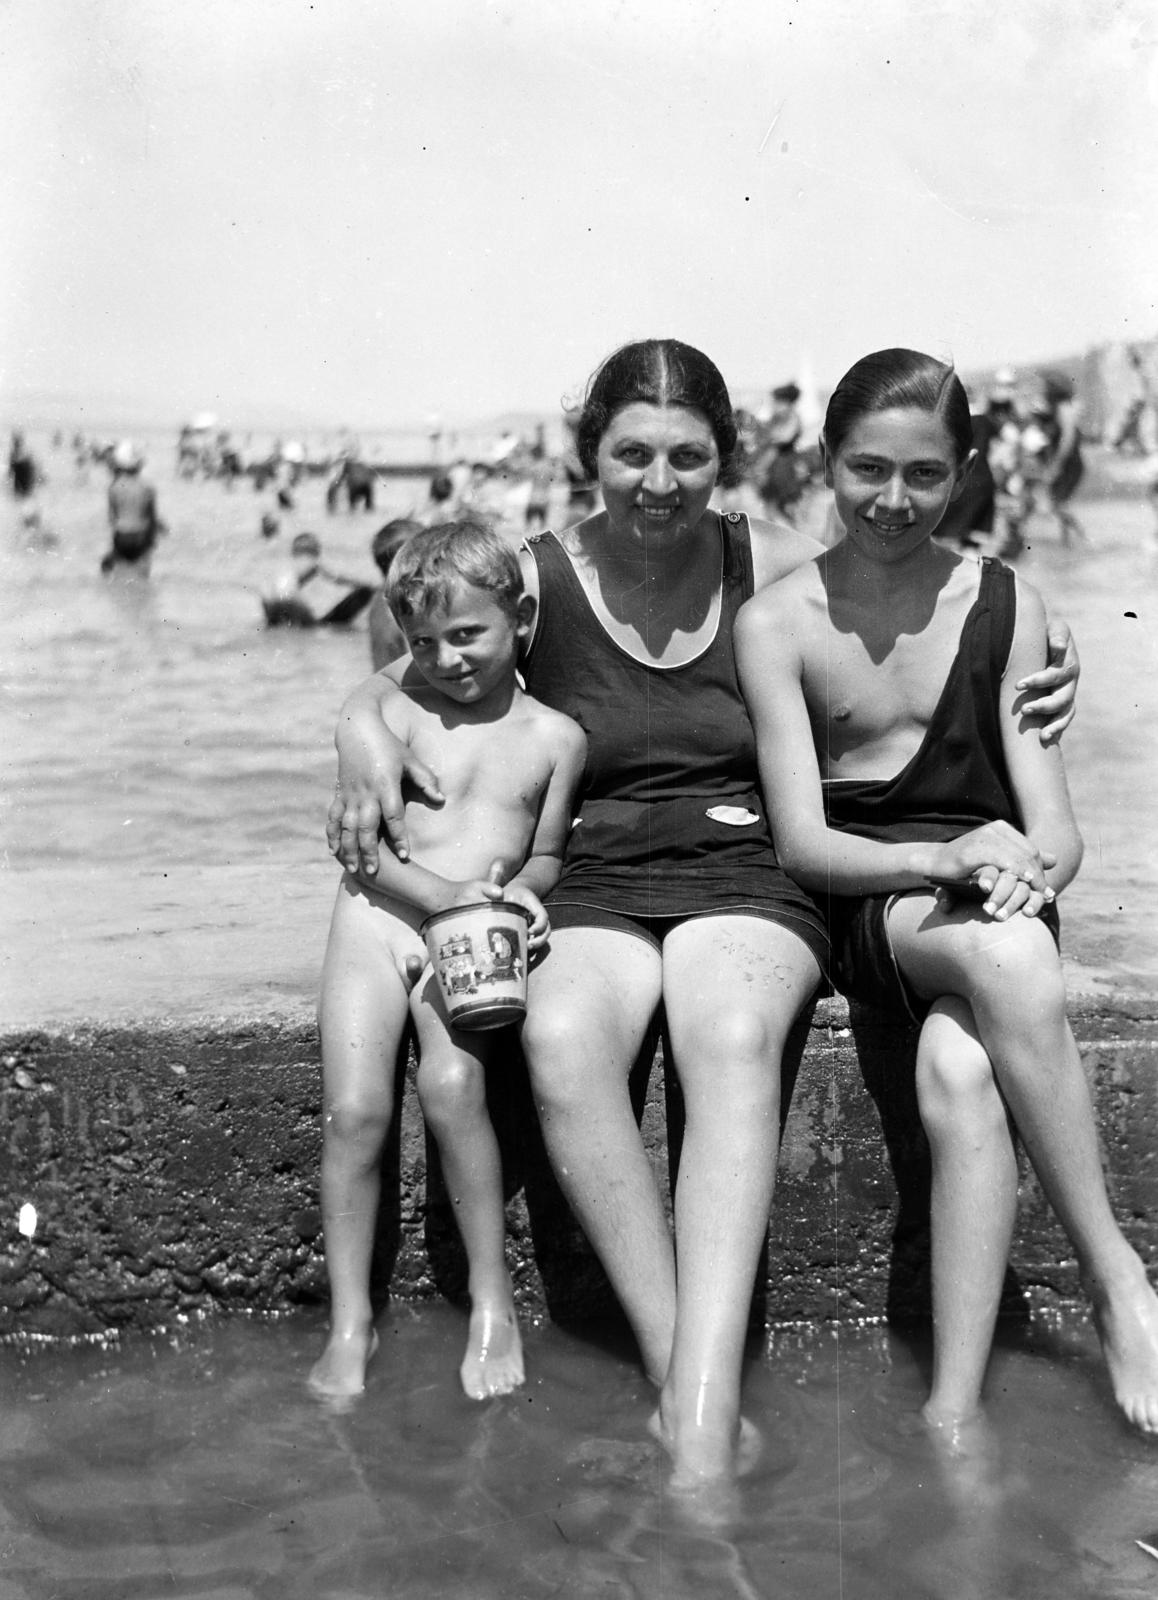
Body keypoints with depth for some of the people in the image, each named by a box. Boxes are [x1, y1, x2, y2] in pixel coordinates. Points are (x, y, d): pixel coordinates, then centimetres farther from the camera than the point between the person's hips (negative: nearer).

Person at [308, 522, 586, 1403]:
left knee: (452, 1082, -27)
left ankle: (493, 1303, -11)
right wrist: (444, 891, -16)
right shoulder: (396, 710, 5)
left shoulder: (555, 736, 8)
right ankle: (350, 1322, -1)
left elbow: (547, 854, 16)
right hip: (379, 918, 1)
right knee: (355, 1108, -15)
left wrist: (519, 888, -8)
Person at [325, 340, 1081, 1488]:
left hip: (745, 879, 0)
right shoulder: (538, 583, 6)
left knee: (732, 1038, -35)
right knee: (561, 1037, -35)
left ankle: (703, 1433, -41)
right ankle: (676, 1384, -29)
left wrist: (1035, 689, -1)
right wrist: (364, 738, -14)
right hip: (586, 894, 1)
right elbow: (386, 683, 11)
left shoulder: (778, 569, 8)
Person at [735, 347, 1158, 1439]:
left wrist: (1031, 867, -23)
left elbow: (1054, 827, 2)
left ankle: (952, 1414, -29)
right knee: (1006, 959, -36)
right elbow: (802, 841, -6)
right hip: (863, 905, -1)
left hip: (990, 902, 1)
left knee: (961, 1075, -33)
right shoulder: (777, 623, 1)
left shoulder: (1005, 608, 6)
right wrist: (944, 860, -24)